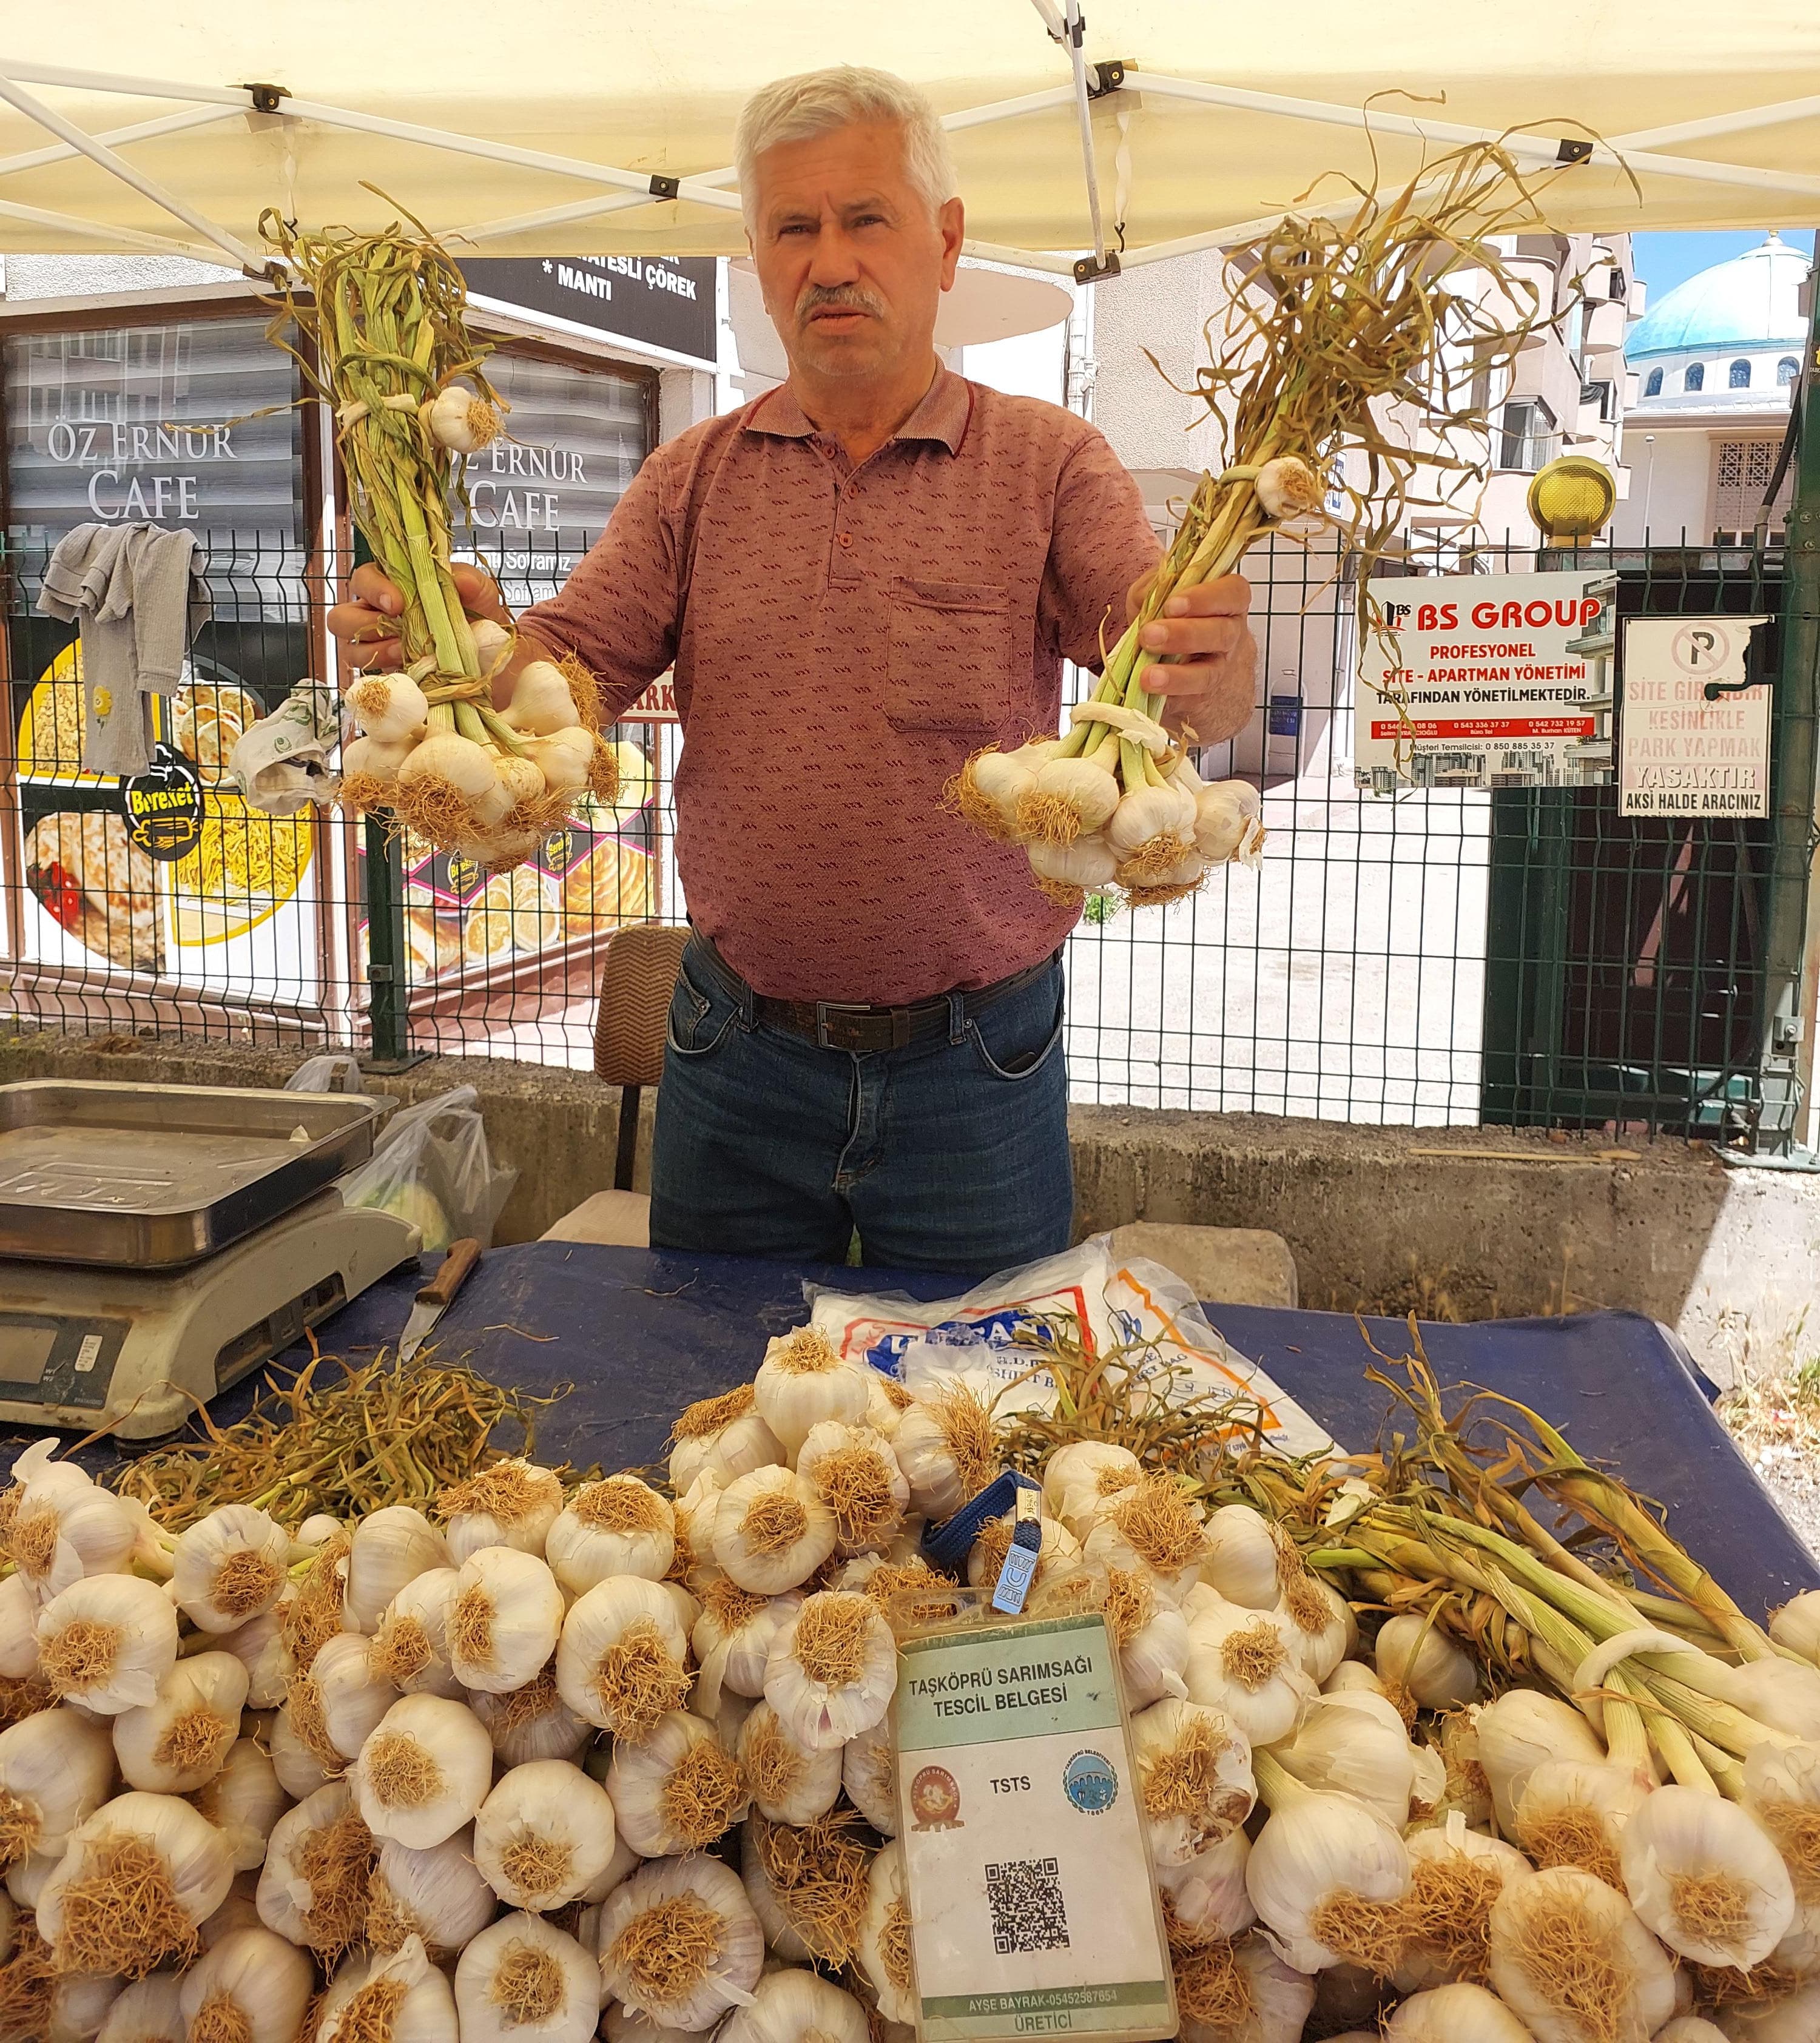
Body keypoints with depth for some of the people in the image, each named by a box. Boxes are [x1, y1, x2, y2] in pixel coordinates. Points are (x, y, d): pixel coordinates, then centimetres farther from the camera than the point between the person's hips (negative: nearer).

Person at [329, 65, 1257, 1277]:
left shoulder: (1050, 464, -3)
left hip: (972, 1072, -2)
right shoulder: (694, 479, 6)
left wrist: (1208, 670, -39)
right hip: (739, 1056, 3)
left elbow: (1184, 686, -16)